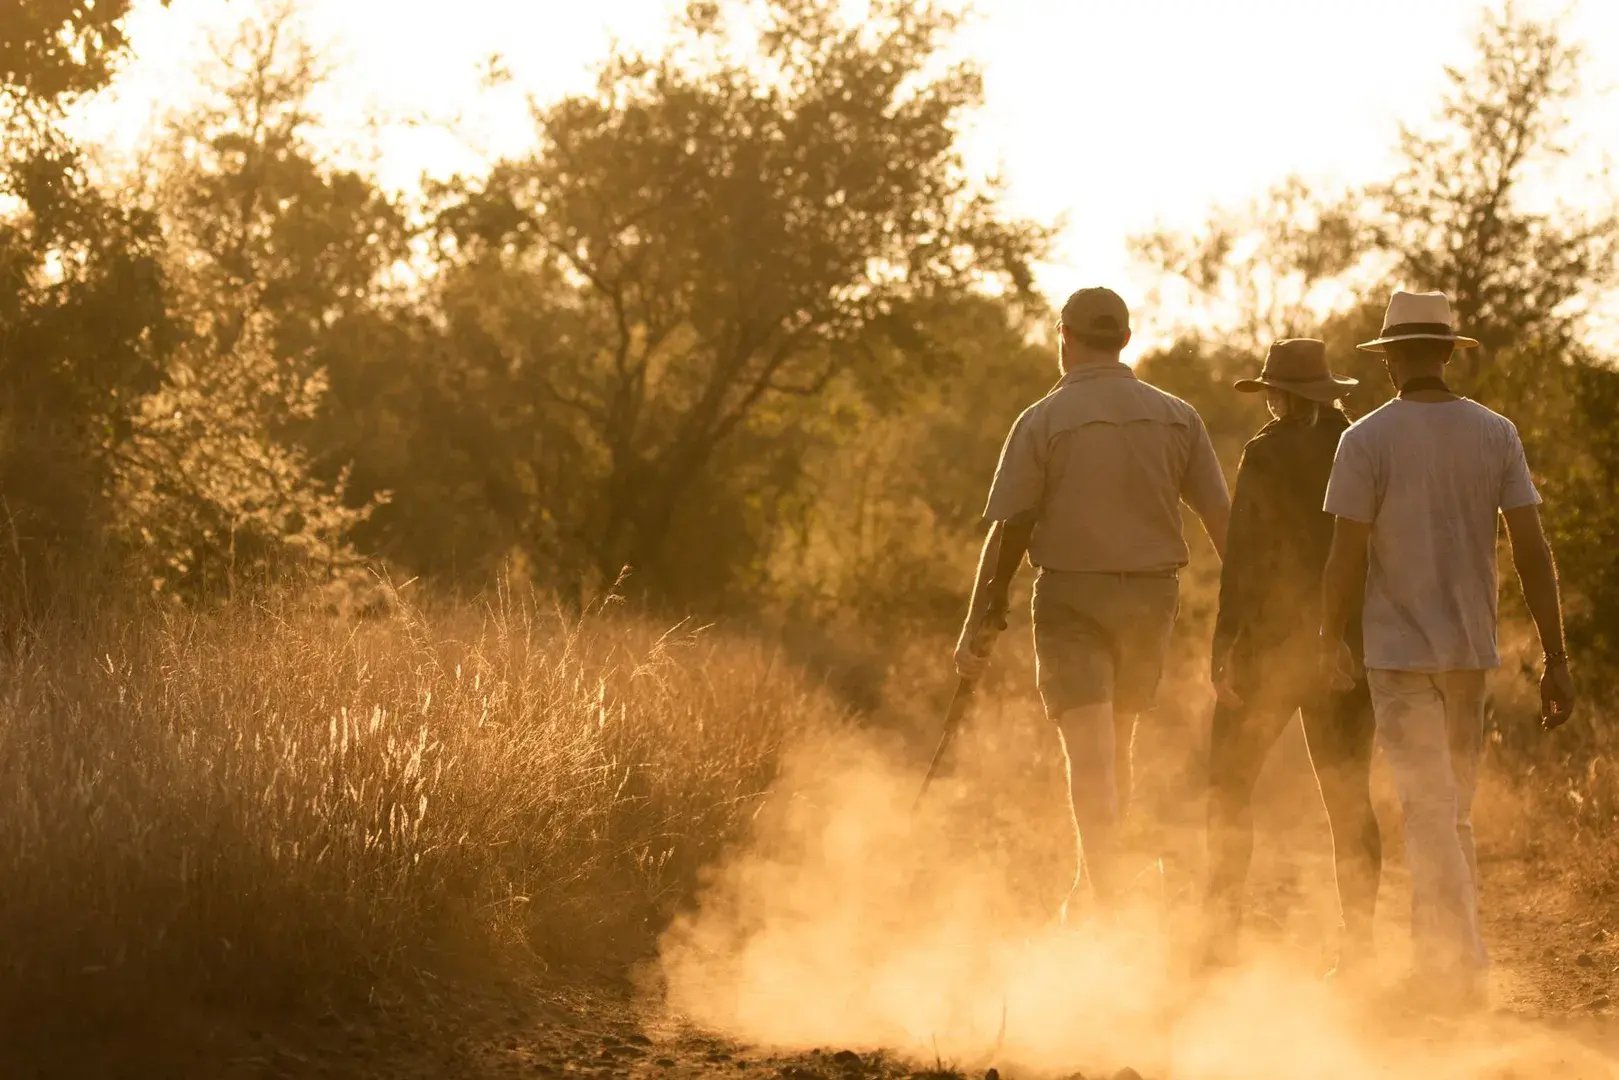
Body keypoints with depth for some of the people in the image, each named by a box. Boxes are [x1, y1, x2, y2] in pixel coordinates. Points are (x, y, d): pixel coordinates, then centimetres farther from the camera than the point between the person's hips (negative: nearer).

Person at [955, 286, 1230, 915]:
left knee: (1089, 752, -4)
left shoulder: (1043, 421, -7)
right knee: (1117, 746, 18)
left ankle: (1105, 900, -10)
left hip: (1072, 596, -4)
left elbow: (1009, 530, -8)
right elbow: (1221, 518, 2)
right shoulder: (1177, 417, 3)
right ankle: (1091, 886, 28)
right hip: (1152, 594, 4)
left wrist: (979, 623, -3)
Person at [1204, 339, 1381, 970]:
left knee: (1230, 782, 8)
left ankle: (1222, 930, 4)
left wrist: (1225, 641, -12)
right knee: (1348, 795, 7)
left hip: (1277, 635, -4)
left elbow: (1245, 552, -13)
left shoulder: (1268, 453, -8)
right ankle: (1358, 939, 1)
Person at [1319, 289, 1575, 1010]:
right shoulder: (1496, 434, 0)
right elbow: (1532, 550, -4)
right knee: (1454, 809, 17)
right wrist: (1556, 658, -1)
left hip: (1398, 651, -4)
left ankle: (1462, 965, -10)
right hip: (1471, 649, 4)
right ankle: (1439, 957, 25)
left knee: (1429, 814, -2)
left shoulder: (1367, 440, -10)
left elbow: (1347, 556, -11)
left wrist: (1331, 642, 5)